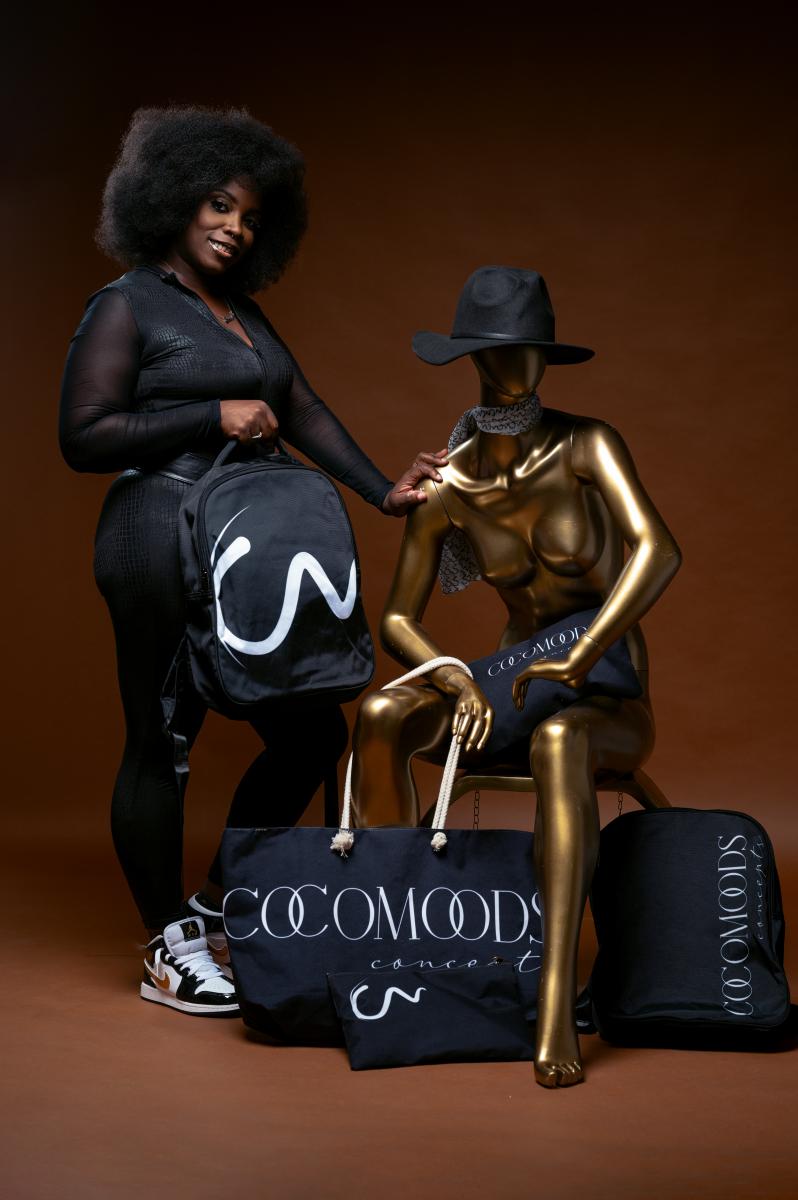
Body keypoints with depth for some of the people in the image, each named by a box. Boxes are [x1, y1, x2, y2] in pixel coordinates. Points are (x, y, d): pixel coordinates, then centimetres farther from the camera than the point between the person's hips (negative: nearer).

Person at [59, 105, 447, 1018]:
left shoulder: (244, 314, 19)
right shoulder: (127, 307, -4)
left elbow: (304, 412, 13)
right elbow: (83, 438, -10)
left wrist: (384, 491, 1)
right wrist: (213, 417, -15)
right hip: (163, 549, -8)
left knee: (310, 734, 10)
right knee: (161, 746, 1)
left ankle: (214, 904, 26)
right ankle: (169, 953, 14)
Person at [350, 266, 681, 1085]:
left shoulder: (587, 443, -16)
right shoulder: (446, 489, -4)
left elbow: (658, 550, -32)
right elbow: (397, 621, -1)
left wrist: (579, 660, -39)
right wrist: (460, 683, -22)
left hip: (612, 707, -4)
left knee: (557, 741, -45)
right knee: (381, 718, -28)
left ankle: (556, 1009, -50)